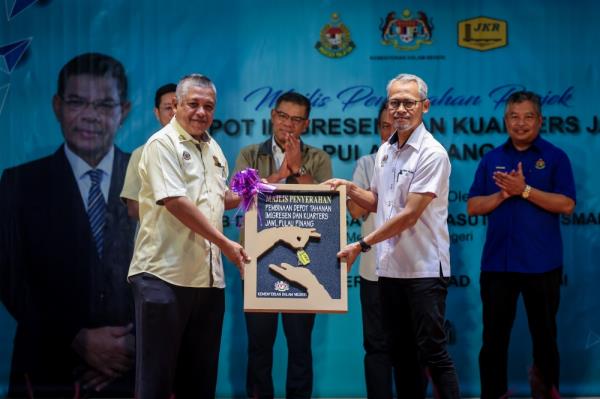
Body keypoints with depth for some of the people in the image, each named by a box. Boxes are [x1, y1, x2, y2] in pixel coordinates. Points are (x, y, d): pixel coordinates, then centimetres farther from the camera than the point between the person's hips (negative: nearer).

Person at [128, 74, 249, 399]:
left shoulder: (213, 148, 16)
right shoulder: (163, 144, -9)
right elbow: (176, 202, -18)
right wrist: (224, 243, -17)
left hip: (208, 276, 8)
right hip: (164, 274, -8)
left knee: (200, 372, 13)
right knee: (156, 371, -2)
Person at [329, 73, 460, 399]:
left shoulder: (432, 154, -12)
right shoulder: (384, 151, 11)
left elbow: (409, 215, -17)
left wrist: (361, 245, -15)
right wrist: (350, 189, 4)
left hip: (424, 268, -7)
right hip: (390, 267, 7)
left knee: (432, 351, -6)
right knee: (401, 353, 12)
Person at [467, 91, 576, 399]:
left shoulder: (555, 157, 0)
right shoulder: (491, 159, 9)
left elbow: (566, 204, -10)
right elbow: (473, 206, 6)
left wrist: (524, 190, -18)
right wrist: (503, 194, -12)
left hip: (542, 264, -2)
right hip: (497, 262, 3)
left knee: (544, 334, 8)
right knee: (494, 336, 6)